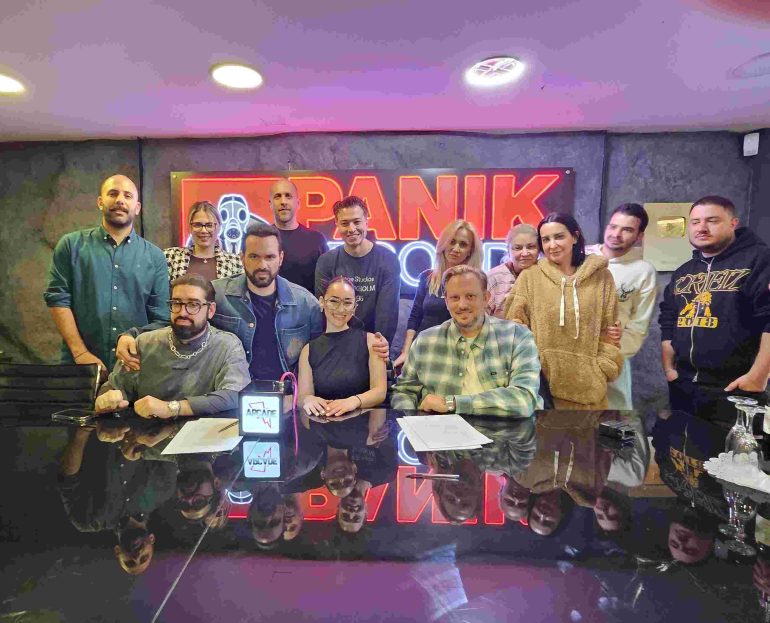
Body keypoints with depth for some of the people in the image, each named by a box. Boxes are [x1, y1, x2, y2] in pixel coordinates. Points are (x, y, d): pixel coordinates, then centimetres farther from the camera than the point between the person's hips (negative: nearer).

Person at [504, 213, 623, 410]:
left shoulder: (601, 277, 6)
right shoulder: (529, 277, 1)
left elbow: (609, 330, 8)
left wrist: (602, 369, -1)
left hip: (587, 382, 1)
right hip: (542, 380, -1)